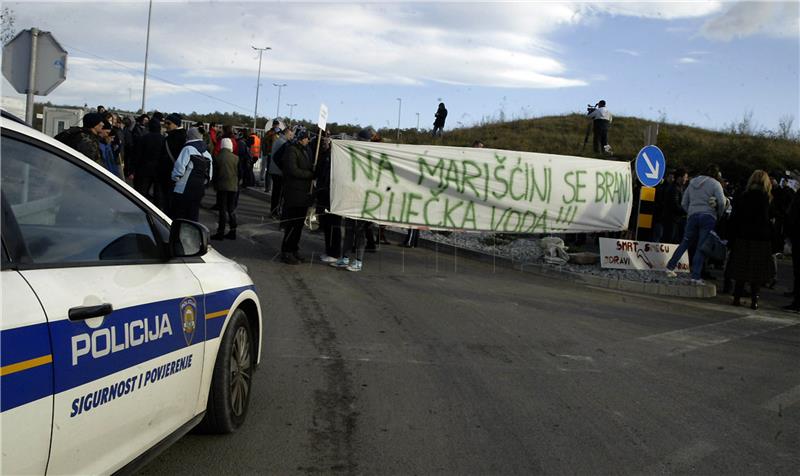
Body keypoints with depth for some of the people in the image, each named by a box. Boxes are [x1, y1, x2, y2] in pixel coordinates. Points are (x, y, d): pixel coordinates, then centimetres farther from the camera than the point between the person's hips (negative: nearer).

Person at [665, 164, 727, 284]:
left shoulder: (692, 183, 16)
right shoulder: (715, 184, 0)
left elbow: (684, 203, 15)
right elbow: (722, 202, -11)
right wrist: (719, 215, 3)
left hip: (692, 216, 4)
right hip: (708, 216, -4)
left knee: (685, 243, 15)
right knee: (701, 247, -4)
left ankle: (670, 267, 12)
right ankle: (695, 277, -5)